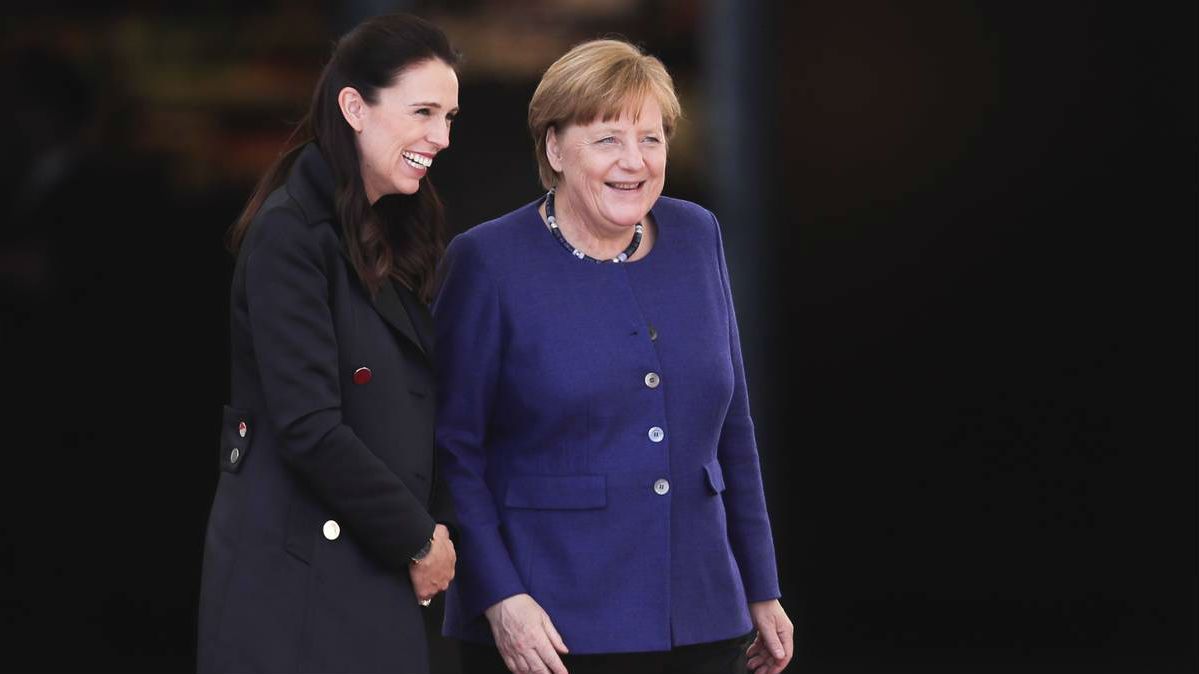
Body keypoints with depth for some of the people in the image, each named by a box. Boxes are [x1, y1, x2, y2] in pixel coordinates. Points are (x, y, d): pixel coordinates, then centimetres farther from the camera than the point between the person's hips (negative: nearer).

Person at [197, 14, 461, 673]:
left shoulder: (385, 239, 15)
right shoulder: (288, 235, -12)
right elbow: (309, 427, -18)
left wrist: (436, 522, 2)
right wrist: (417, 541, -9)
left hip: (376, 578, 8)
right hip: (294, 579, -8)